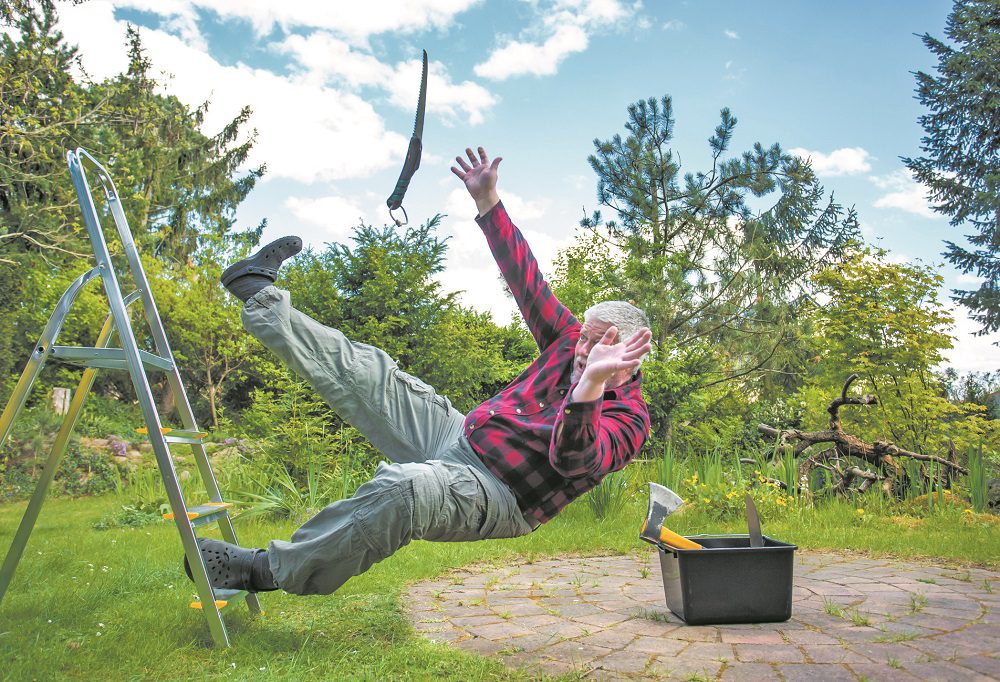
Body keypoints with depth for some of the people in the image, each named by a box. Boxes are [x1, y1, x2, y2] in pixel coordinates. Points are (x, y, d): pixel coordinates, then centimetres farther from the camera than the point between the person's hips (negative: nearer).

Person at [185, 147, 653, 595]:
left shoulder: (628, 419, -16)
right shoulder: (571, 341, 4)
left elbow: (574, 460, -37)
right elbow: (524, 276, 7)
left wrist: (591, 384, -54)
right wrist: (487, 200, 4)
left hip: (497, 493, -7)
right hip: (458, 436, 8)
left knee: (405, 487, -39)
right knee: (368, 372, 4)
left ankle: (272, 571, -22)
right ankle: (259, 295, 17)